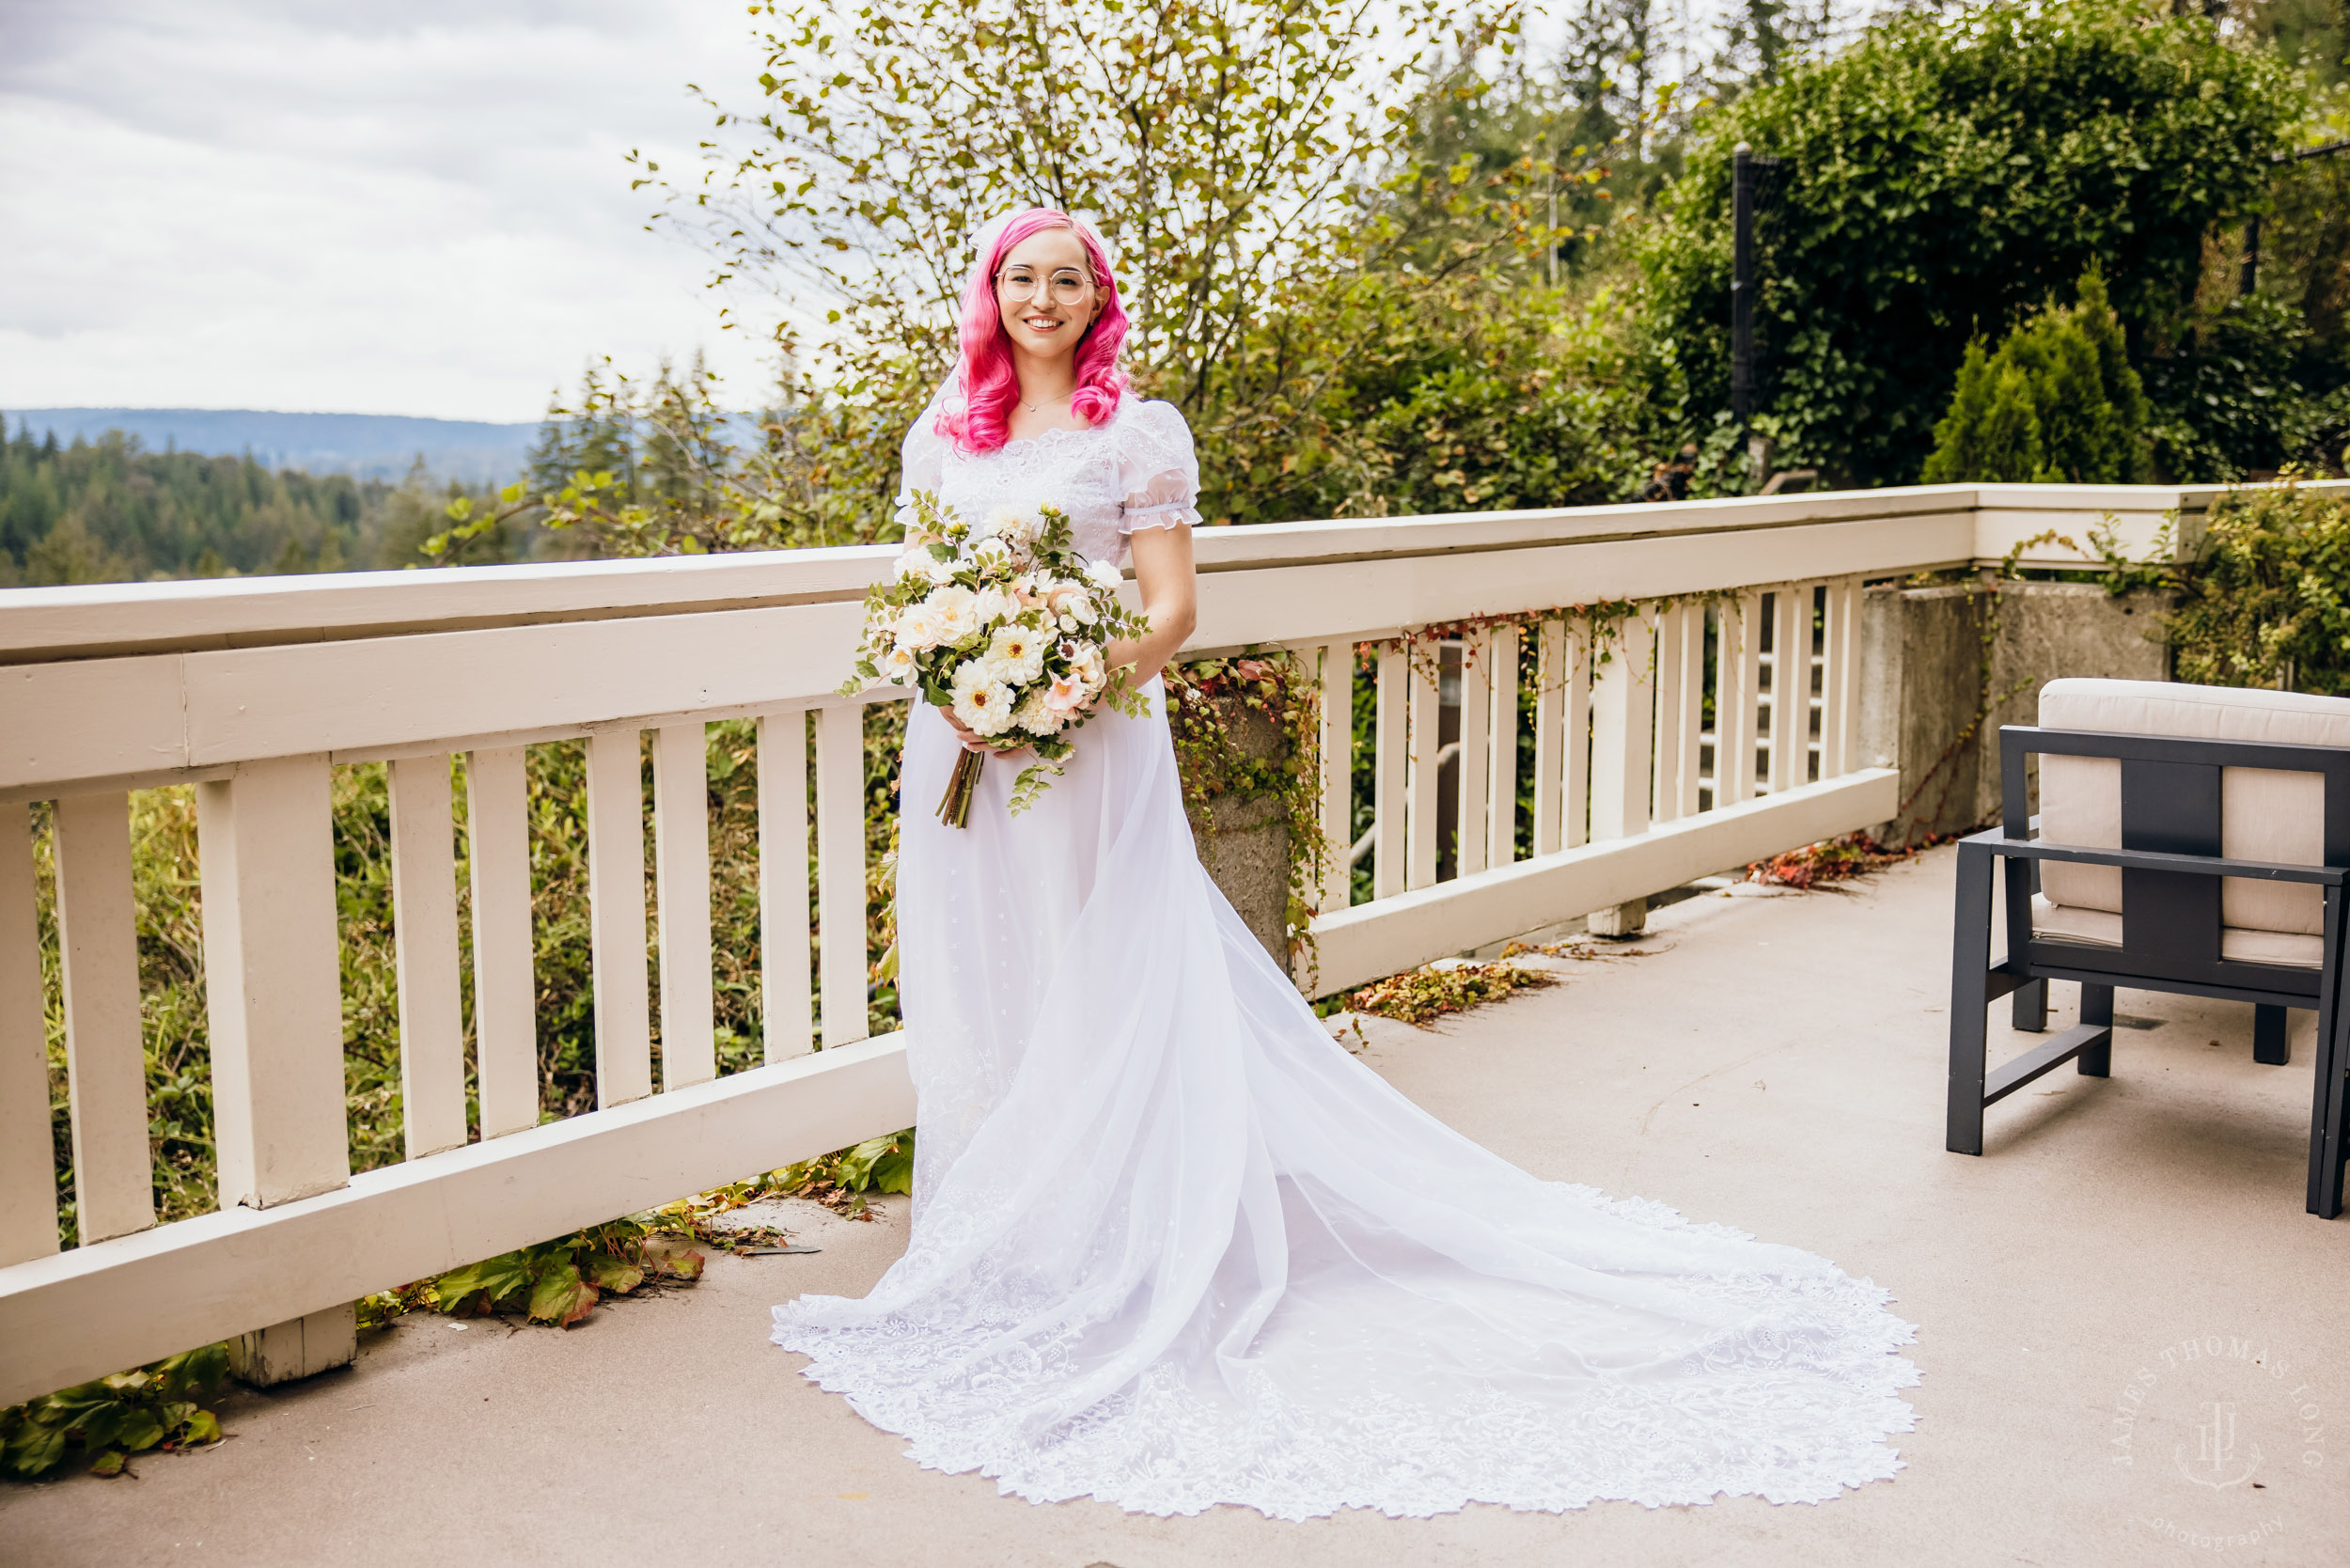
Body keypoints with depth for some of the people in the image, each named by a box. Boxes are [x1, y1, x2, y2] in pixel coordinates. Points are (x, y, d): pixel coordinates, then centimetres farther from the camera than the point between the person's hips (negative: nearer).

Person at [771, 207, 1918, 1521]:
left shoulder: (1138, 432, -1)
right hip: (967, 753, 5)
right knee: (976, 1011, 10)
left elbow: (1171, 609, -6)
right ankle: (993, 1272, 23)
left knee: (1106, 1007, -3)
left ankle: (1110, 1276, 8)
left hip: (1092, 754, -4)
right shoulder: (942, 438, 12)